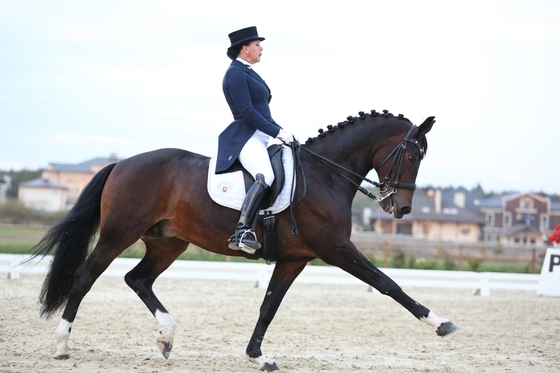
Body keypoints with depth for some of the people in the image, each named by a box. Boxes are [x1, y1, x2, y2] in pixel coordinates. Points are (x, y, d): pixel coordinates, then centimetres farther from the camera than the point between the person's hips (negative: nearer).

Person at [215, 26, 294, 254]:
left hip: (259, 138, 11)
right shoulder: (236, 74, -10)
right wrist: (278, 132, -18)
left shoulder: (247, 73, 20)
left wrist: (282, 132, 15)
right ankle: (241, 232, -40)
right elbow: (247, 112, -19)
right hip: (245, 138, -11)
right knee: (265, 177, -33)